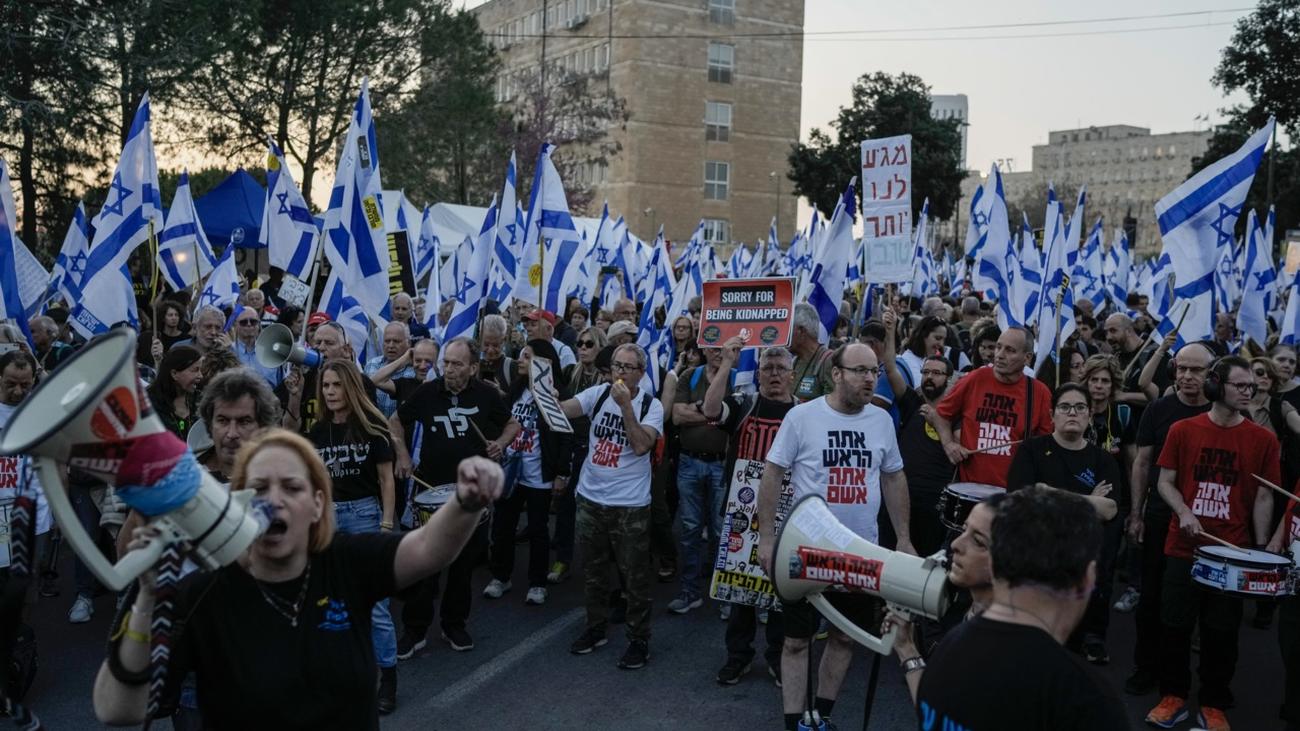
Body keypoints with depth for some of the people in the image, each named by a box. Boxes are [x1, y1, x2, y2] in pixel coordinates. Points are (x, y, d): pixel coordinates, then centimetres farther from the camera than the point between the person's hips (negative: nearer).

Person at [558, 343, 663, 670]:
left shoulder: (651, 406, -8)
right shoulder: (598, 394, -1)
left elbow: (641, 446, -22)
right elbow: (561, 410, -10)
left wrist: (625, 404, -25)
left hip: (630, 505, -4)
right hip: (591, 499, 4)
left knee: (634, 577, 3)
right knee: (592, 570, 17)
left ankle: (639, 640, 17)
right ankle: (596, 629, 34)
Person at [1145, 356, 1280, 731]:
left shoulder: (1263, 439, 0)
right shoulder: (1182, 430, -1)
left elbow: (1263, 498, 2)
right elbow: (1165, 482, 4)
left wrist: (1261, 550, -3)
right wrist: (1184, 513, -14)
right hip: (1183, 548, 0)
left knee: (1221, 631, 7)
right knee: (1175, 625, 5)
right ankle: (1173, 696, 20)